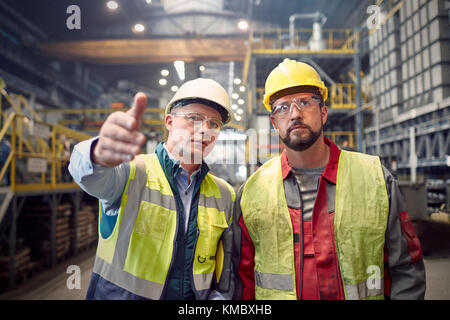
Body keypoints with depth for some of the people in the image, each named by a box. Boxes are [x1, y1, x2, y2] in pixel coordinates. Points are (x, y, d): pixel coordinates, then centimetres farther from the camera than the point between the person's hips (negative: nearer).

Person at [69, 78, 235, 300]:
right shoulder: (134, 173, -13)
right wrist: (102, 155, -56)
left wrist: (220, 294, -10)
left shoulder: (224, 195, 0)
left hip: (196, 296, 3)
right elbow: (95, 177, -35)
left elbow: (228, 261, 6)